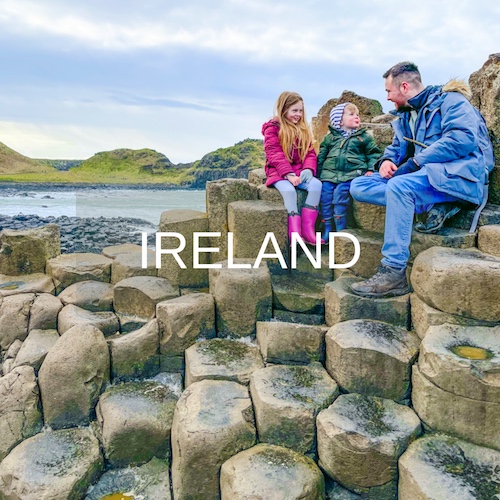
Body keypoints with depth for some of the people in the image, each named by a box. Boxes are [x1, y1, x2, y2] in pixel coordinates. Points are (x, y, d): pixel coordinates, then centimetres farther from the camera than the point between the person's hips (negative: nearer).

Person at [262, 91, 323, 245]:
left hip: (299, 171, 5)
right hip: (279, 172, -4)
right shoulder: (272, 128, -1)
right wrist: (288, 174, -22)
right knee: (289, 190, -35)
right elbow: (275, 154, -11)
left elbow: (310, 152, 9)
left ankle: (308, 229, -27)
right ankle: (295, 233, -35)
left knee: (316, 184, -24)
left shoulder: (303, 129, 16)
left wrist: (308, 169, -12)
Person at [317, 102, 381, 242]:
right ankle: (327, 229, -7)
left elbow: (374, 153, 16)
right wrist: (318, 174, 14)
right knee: (325, 192, -17)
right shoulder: (330, 137, 17)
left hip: (352, 172, -3)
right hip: (329, 172, 3)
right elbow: (321, 156, 20)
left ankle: (340, 229, -18)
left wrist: (371, 169, 1)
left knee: (340, 191, -26)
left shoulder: (364, 137, 13)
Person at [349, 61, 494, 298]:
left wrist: (415, 162, -20)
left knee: (398, 186, -37)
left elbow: (463, 139, -19)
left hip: (457, 174, -8)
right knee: (358, 186, -5)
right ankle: (434, 205, -16)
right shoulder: (406, 114, 21)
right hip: (422, 175, 9)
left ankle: (393, 274, -34)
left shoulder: (449, 100, -4)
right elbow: (397, 147, 25)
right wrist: (387, 160, -1)